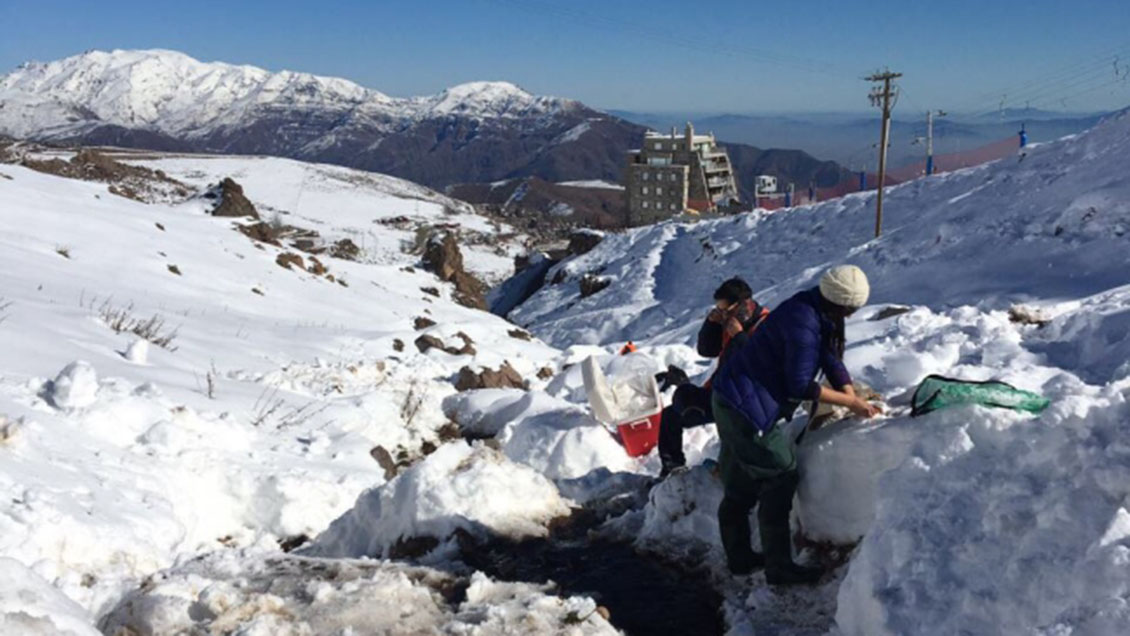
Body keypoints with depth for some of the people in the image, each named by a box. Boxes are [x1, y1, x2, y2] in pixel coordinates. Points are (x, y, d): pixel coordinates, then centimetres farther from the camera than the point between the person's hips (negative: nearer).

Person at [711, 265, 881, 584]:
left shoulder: (814, 311, 4)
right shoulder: (803, 324, -26)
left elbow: (832, 360, 6)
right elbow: (800, 385, -22)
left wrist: (855, 402, -4)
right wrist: (850, 401, -14)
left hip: (732, 401, 10)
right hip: (748, 406, -10)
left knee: (740, 485, 17)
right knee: (779, 479, -3)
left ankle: (739, 557, 30)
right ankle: (779, 567, 6)